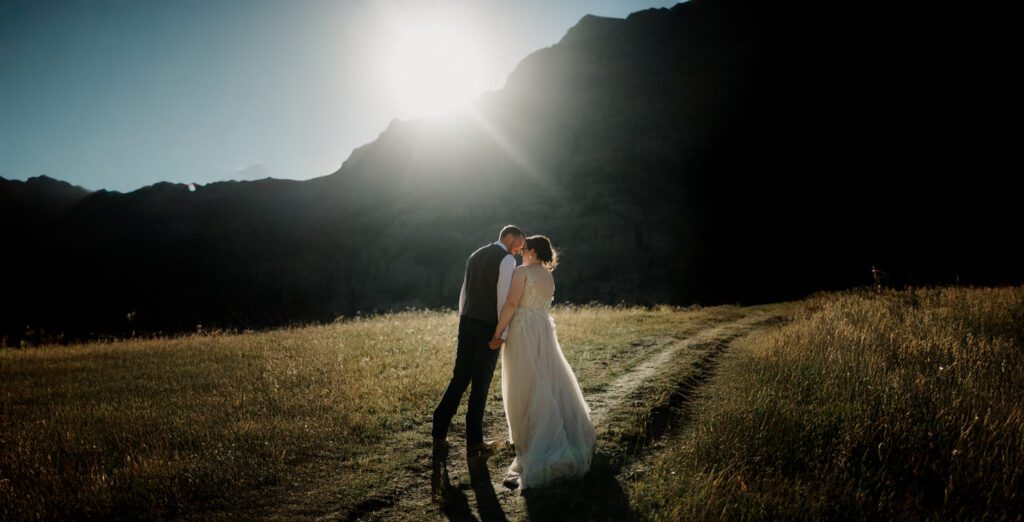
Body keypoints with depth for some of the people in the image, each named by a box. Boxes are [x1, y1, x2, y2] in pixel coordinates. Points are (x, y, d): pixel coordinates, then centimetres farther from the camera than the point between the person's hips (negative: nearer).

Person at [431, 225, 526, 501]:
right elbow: (503, 298, -15)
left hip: (467, 323, 6)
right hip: (489, 327, -6)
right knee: (480, 385, 3)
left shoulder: (475, 256, 16)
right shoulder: (507, 260, -7)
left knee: (459, 379, 8)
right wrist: (502, 334, -11)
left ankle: (440, 434, -5)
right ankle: (474, 443, 14)